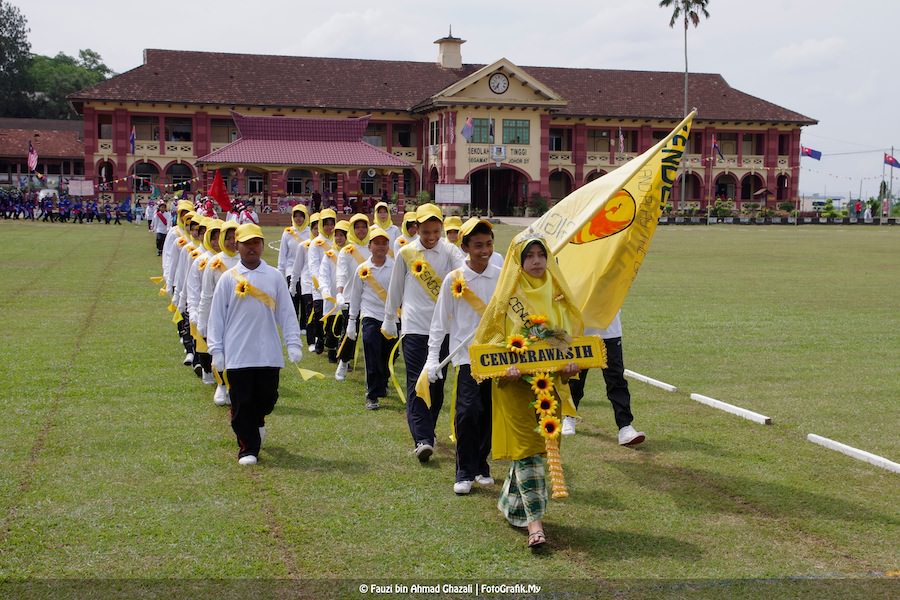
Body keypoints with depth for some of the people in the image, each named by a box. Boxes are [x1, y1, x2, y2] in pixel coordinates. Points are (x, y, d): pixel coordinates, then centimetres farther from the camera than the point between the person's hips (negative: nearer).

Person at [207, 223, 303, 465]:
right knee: (242, 403, 0)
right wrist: (216, 350, -1)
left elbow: (286, 312, 5)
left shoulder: (274, 276, 4)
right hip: (237, 354, -1)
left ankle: (256, 423, 42)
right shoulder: (229, 278, 0)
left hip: (269, 353, 2)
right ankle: (248, 449, 12)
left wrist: (293, 344, -1)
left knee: (267, 398, 10)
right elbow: (217, 315, 2)